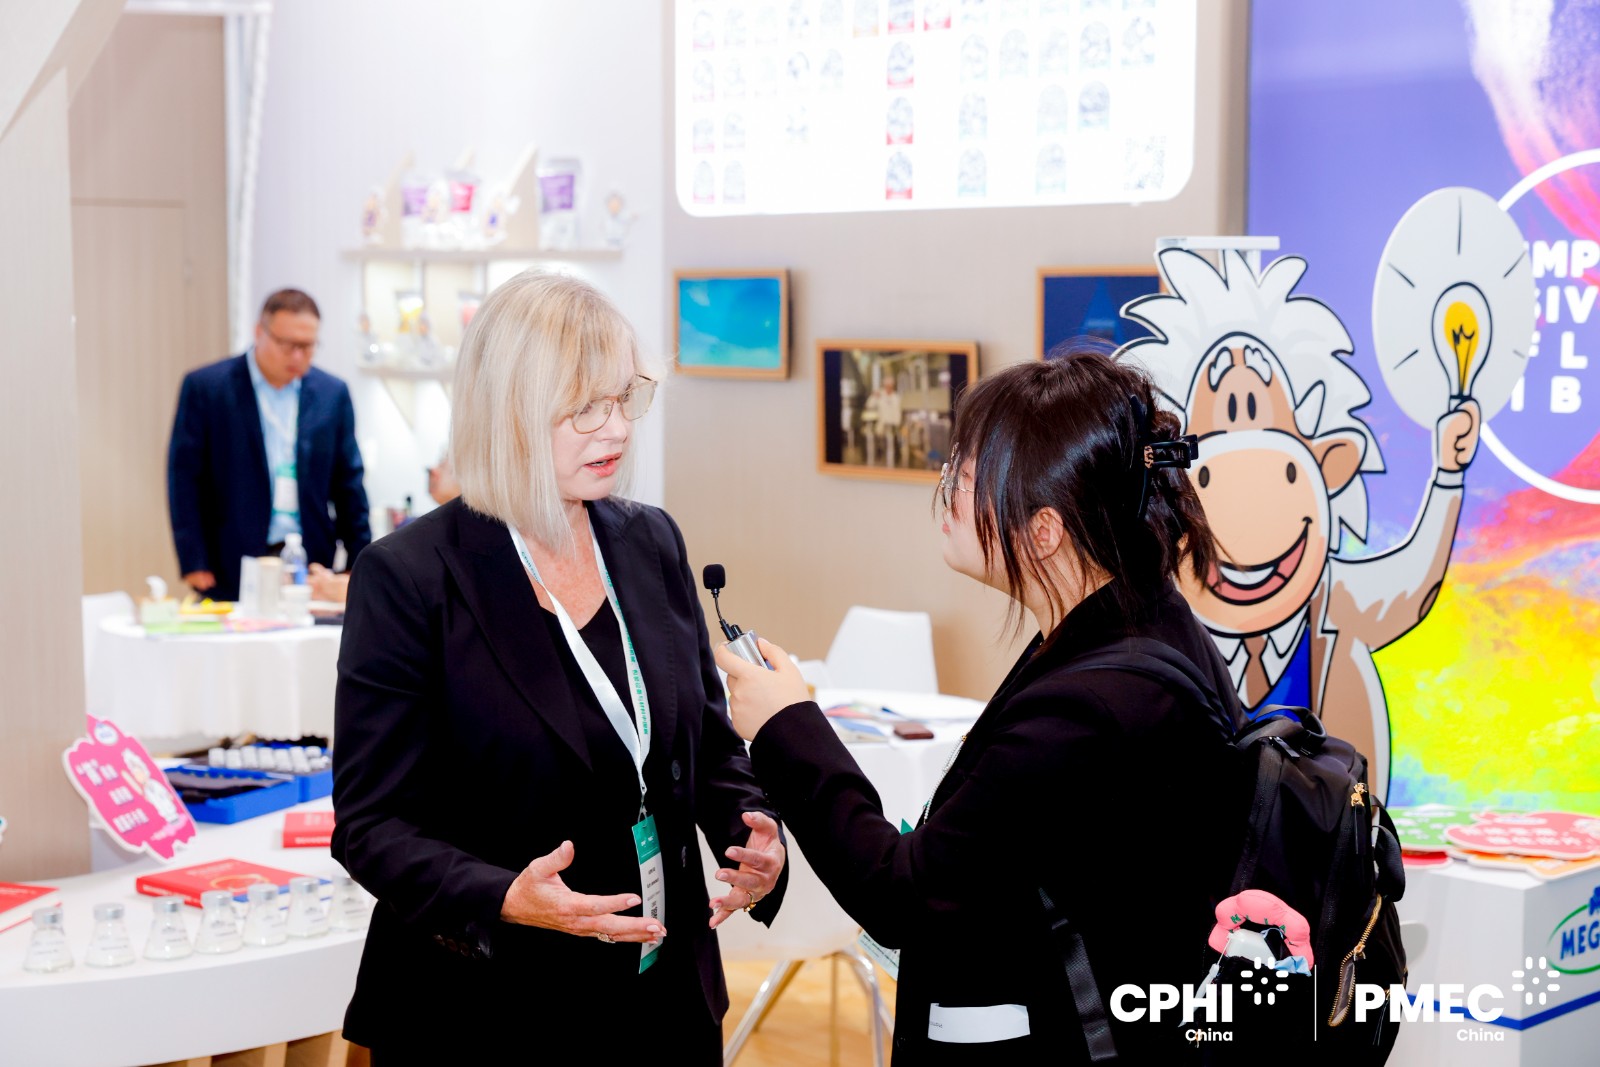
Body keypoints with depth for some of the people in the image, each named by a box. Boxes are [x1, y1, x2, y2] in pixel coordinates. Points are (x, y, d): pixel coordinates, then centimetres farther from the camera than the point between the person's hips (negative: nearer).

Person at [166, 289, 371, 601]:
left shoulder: (332, 393, 8)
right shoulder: (205, 387, 0)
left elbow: (348, 487, 12)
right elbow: (184, 480, -1)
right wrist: (194, 564, -7)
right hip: (230, 572, -2)